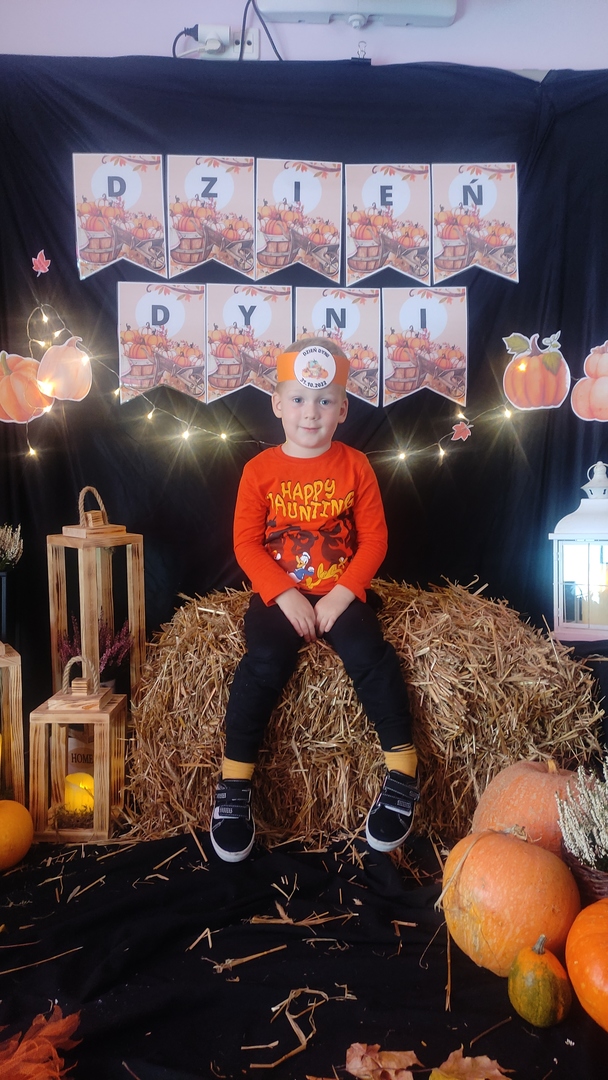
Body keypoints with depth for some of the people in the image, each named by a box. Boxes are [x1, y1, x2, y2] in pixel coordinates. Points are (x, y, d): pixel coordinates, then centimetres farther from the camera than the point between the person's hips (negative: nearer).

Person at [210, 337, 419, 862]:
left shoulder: (355, 465, 2)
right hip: (278, 594, 0)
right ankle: (233, 786, -13)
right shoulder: (260, 469, 0)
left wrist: (341, 594, -14)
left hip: (341, 593, 1)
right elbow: (246, 543, -3)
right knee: (265, 661, -24)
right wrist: (286, 595, -15)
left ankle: (402, 775, -11)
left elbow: (374, 540, -1)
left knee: (370, 654, -24)